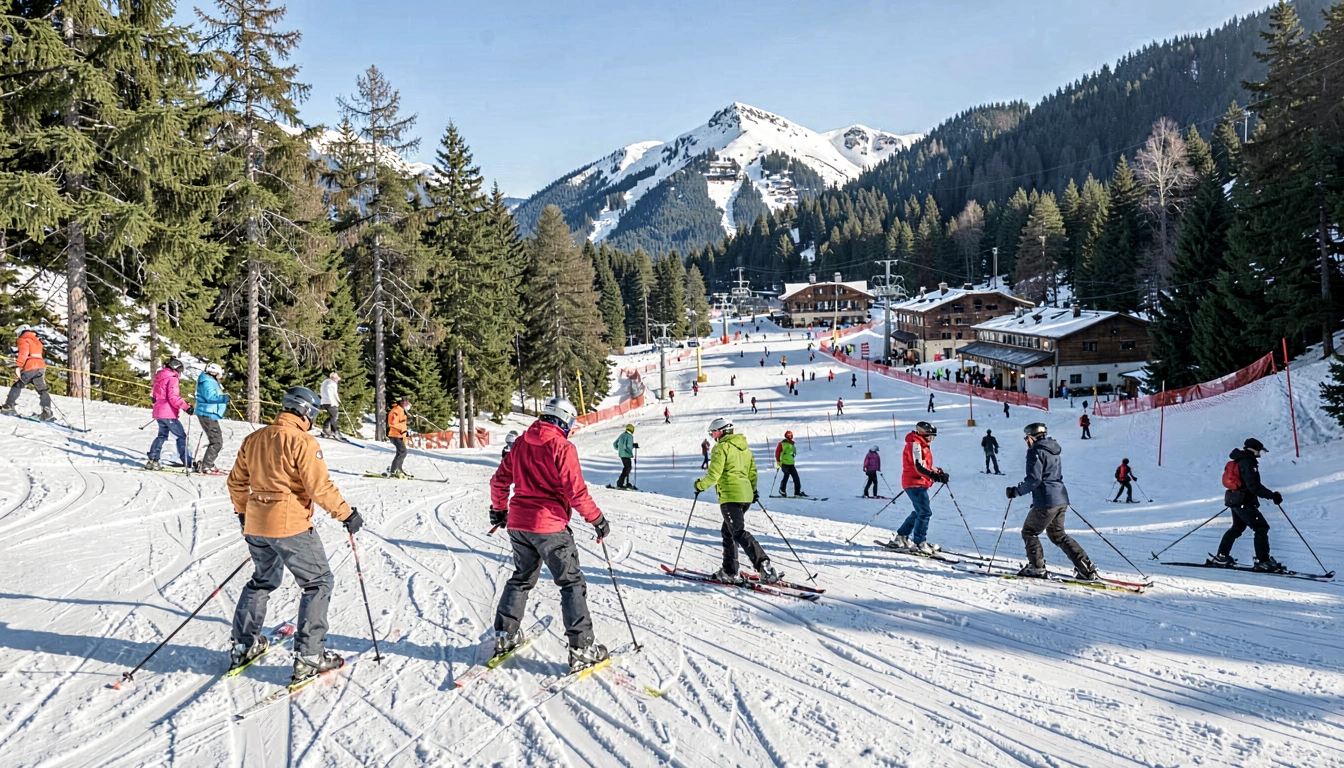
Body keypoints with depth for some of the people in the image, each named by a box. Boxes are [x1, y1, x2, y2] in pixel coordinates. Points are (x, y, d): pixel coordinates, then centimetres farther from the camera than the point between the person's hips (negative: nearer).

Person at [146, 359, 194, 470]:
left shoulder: (159, 377, 15)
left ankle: (152, 460, 14)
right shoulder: (172, 379, -13)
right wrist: (186, 407, -25)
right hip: (168, 413, -9)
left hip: (159, 411, 9)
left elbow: (154, 395, 23)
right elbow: (174, 398, -22)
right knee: (181, 436, -4)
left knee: (162, 435, 18)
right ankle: (187, 462, -5)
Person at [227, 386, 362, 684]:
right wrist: (346, 514, -8)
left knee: (262, 581, 27)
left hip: (255, 525, 8)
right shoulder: (302, 441, -15)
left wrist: (243, 513, 31)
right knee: (319, 582, 3)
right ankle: (309, 656, -1)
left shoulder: (253, 439, 8)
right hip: (291, 526, -7)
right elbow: (320, 486, -19)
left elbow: (236, 482, 16)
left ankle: (243, 646, 31)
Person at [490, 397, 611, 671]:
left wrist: (499, 509, 28)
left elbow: (499, 481, 13)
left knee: (521, 579, 24)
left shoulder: (521, 443, 8)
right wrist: (597, 520, -5)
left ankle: (504, 636, 28)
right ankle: (581, 649, -2)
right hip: (550, 526, -6)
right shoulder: (562, 447, -12)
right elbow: (576, 492, -15)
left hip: (518, 523, 6)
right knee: (572, 583, 1)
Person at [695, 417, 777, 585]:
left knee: (738, 533, -11)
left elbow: (714, 474, -15)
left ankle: (764, 566, -24)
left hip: (730, 496, -9)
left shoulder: (721, 448, -8)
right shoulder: (744, 447, 16)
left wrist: (700, 485, 0)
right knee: (728, 532, 19)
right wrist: (753, 490, 32)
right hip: (746, 496, 9)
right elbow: (752, 472, 19)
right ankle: (730, 571, 21)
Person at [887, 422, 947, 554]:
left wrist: (939, 473, 9)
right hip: (915, 483, -11)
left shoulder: (923, 446, 19)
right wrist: (934, 475, -37)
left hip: (919, 484, 11)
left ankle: (901, 537, 22)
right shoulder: (915, 444, -14)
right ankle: (920, 542, -9)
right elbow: (918, 466, -26)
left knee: (919, 512, 17)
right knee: (925, 512, -12)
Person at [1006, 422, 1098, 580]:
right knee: (1058, 535, 18)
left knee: (1029, 531, 7)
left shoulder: (1036, 451, -11)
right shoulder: (1054, 451, 17)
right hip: (1061, 499, 9)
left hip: (1045, 502, -9)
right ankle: (1087, 568, 12)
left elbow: (1033, 479, -18)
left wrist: (1016, 491, -10)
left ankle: (1037, 567, 4)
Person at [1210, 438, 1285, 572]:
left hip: (1235, 501, 10)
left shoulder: (1239, 461, 12)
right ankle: (1263, 561, -6)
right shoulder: (1247, 463, -18)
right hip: (1244, 503, -10)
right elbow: (1254, 486, -26)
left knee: (1237, 528, 21)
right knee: (1262, 528, -6)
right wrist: (1272, 495, -24)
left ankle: (1221, 556, 22)